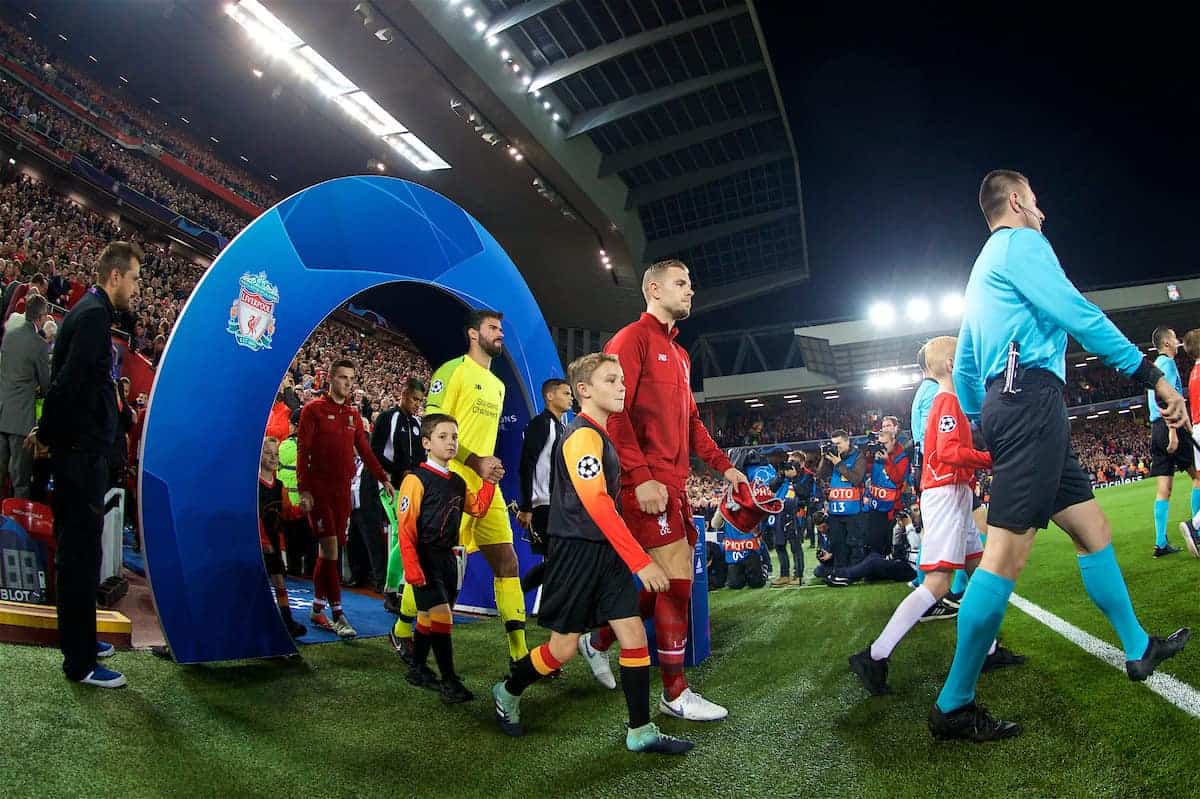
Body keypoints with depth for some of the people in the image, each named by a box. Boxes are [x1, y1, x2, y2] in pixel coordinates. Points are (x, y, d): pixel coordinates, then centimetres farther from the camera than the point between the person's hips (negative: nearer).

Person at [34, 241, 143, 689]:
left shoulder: (90, 311, 15)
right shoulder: (95, 315, -16)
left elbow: (67, 379, 15)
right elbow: (68, 382, -23)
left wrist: (49, 431, 11)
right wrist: (48, 433, -13)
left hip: (81, 450, 10)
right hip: (82, 451, -10)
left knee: (76, 548, 18)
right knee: (81, 552, -3)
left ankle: (79, 639, 32)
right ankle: (79, 662, 6)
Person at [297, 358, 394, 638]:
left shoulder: (353, 414, 14)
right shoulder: (313, 410, -3)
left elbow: (364, 450, 17)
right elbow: (302, 451, -7)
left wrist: (384, 478, 10)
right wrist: (304, 490, -15)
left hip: (343, 489, 6)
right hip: (319, 488, -6)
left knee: (328, 550, 10)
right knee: (330, 547, -10)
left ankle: (317, 610, 20)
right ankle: (337, 614, -8)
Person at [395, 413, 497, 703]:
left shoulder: (458, 483, 9)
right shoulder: (416, 480, -14)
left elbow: (477, 508, 20)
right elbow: (405, 528, -17)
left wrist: (489, 481, 8)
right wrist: (412, 568, -21)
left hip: (448, 558, 7)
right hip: (425, 560, -7)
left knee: (428, 617, 17)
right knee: (441, 616, -12)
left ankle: (417, 670, 32)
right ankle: (449, 681, -4)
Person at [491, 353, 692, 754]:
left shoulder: (603, 435, 12)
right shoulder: (583, 436, -17)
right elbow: (597, 505, -25)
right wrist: (641, 562, -27)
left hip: (606, 552, 9)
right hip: (577, 551, -8)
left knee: (634, 635, 3)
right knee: (563, 647, 2)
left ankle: (640, 731, 11)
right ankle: (507, 693, 28)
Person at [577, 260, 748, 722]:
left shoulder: (679, 354, 22)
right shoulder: (633, 338, -6)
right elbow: (614, 411, -16)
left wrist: (723, 466, 16)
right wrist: (641, 477, -23)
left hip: (674, 484, 9)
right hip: (648, 483, -9)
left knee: (671, 582, 12)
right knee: (677, 579, -8)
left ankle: (599, 642, 30)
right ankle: (675, 693, 5)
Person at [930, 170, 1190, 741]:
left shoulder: (983, 271, 28)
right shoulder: (1020, 243, 0)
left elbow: (962, 367, 28)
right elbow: (1077, 314, -11)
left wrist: (985, 427, 31)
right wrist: (1152, 376, -8)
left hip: (1005, 406, 11)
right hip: (1030, 397, -11)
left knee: (1093, 529, 17)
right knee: (1008, 551, -14)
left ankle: (1139, 649, 29)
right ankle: (953, 706, -13)